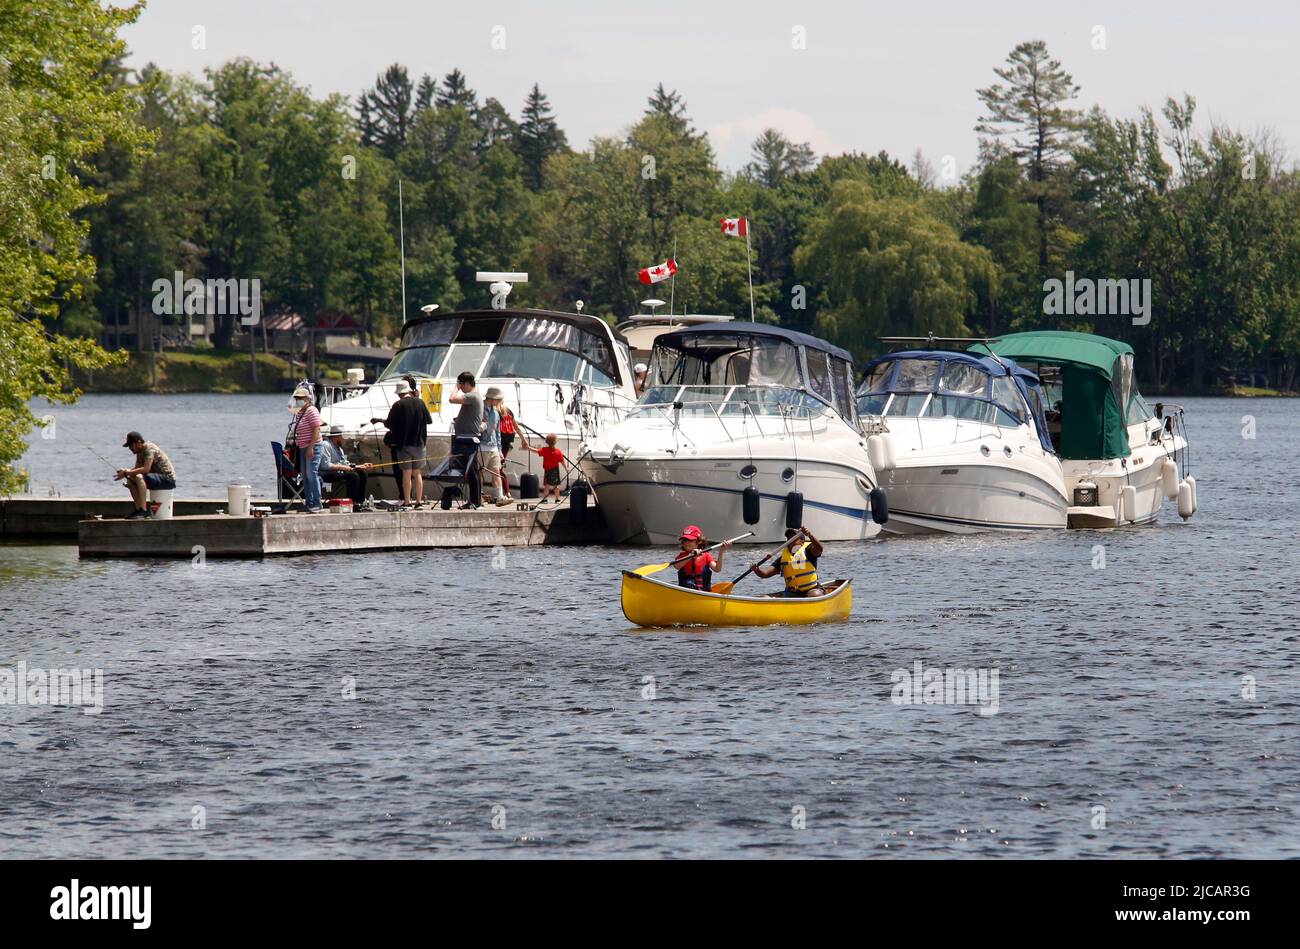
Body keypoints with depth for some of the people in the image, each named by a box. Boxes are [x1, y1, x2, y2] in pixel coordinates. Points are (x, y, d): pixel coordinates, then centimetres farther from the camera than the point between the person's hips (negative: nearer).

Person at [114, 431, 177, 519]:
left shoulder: (149, 448, -19)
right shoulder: (140, 452, 10)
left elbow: (146, 469, -28)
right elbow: (137, 468, 14)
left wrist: (126, 473, -24)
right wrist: (124, 470, -6)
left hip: (168, 479, -10)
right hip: (158, 477, 10)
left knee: (139, 477, -31)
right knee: (130, 479, 4)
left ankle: (143, 510, -30)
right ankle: (138, 509, 4)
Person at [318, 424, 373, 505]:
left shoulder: (339, 448, 19)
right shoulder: (325, 446, -13)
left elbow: (346, 464, 21)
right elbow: (325, 465, -23)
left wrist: (361, 466, 10)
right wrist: (342, 467, -24)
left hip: (339, 471, 10)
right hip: (327, 474, -10)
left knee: (363, 473, 0)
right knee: (353, 475, -27)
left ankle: (360, 501, -4)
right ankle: (352, 502, -24)